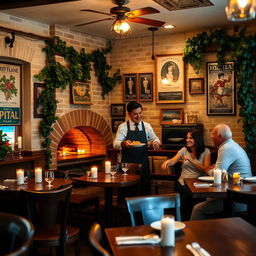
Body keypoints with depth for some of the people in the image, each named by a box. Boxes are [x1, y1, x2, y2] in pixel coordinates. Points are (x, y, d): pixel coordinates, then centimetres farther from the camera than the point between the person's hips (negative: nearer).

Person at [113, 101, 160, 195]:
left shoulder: (147, 126, 6)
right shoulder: (123, 127, -2)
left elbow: (154, 138, 15)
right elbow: (115, 144, -9)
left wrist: (156, 142, -10)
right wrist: (123, 143, -32)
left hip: (143, 163, 2)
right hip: (127, 163, -2)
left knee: (145, 188, 6)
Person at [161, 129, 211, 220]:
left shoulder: (205, 152, 5)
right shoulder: (184, 150, 14)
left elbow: (206, 170, -7)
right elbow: (173, 161, -1)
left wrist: (191, 160, -13)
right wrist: (168, 161, -25)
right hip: (183, 183, 2)